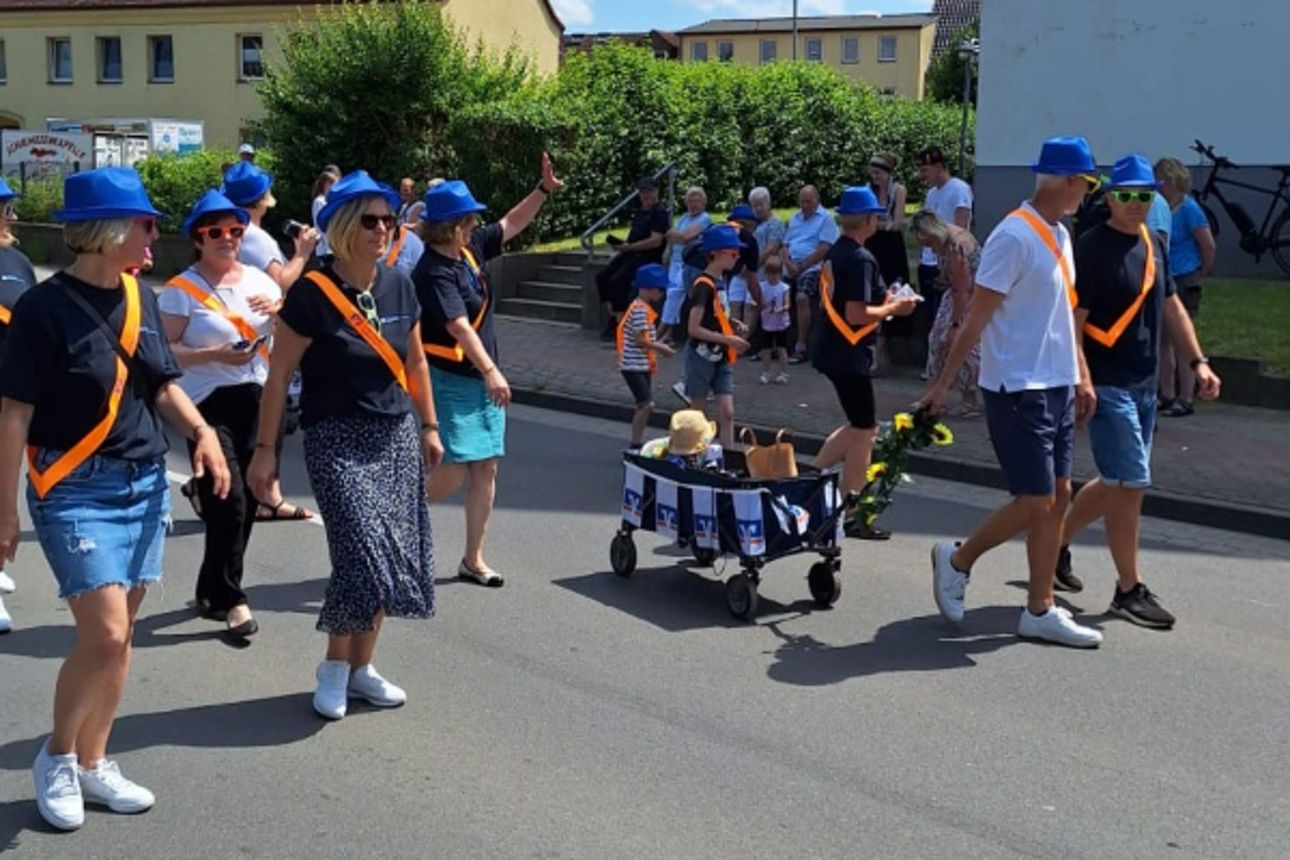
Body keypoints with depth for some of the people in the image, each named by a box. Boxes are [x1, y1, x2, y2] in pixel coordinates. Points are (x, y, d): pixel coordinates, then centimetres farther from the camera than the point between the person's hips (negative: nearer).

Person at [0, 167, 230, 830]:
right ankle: (56, 757, 13)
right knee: (104, 635, -12)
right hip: (76, 489, -6)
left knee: (120, 635, 11)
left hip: (144, 484, 7)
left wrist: (202, 432, -5)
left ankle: (92, 764, 26)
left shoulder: (141, 297, 6)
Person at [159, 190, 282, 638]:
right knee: (229, 501, -10)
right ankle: (230, 599, 3)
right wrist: (215, 355, -20)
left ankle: (212, 592, 24)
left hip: (256, 400, 5)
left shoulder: (258, 280, 12)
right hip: (209, 403, -5)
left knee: (247, 501, 8)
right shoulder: (182, 290, -4)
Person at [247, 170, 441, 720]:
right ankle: (335, 666, 10)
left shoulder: (398, 286, 4)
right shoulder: (312, 293, -11)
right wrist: (265, 449, -8)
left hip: (396, 436, 6)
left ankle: (361, 665, 20)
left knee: (396, 554, 3)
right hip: (336, 439, -5)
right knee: (362, 551, -13)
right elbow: (279, 374, -8)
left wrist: (429, 426, 18)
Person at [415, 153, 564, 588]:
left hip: (481, 379, 8)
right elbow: (459, 326, -30)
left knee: (485, 470, 7)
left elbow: (511, 224, 21)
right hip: (450, 381, -8)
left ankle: (473, 559, 15)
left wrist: (543, 190, 11)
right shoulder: (434, 272, -18)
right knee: (452, 474, -11)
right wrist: (490, 370, -38)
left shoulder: (471, 248, 6)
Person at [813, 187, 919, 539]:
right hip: (849, 355, -9)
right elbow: (857, 315, -24)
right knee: (864, 431, 2)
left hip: (832, 350, 9)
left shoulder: (835, 252, 10)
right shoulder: (861, 259, -18)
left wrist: (883, 298, 15)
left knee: (860, 425, 21)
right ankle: (853, 516, 9)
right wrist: (893, 308, -11)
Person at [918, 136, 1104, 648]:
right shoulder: (1015, 236, -15)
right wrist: (943, 384, -14)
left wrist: (1081, 377, 18)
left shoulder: (1059, 235, 13)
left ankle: (1040, 611, 15)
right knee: (1035, 501, -7)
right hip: (1018, 389, -9)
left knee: (1057, 497, 8)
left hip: (1056, 387, 9)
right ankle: (957, 560, 15)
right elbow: (977, 318, -16)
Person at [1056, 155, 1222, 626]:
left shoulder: (1153, 244, 12)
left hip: (1144, 386, 8)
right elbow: (1073, 321, -16)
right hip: (1107, 386, -8)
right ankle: (1129, 590, 6)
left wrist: (1198, 361, 12)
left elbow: (1171, 306, 20)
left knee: (1117, 482, 16)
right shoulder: (1092, 248, -13)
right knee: (1130, 483, -6)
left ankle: (1057, 543, 33)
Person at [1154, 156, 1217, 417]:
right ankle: (1167, 395, 20)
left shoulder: (1189, 208, -12)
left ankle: (1185, 400, 3)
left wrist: (1202, 273, 0)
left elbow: (1209, 245, -10)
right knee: (1163, 340, 11)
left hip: (1184, 282, -7)